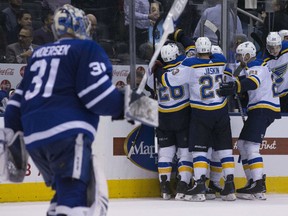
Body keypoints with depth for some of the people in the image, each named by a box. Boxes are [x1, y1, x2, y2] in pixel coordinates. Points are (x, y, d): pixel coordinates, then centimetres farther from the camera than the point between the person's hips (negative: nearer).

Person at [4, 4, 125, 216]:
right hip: (67, 133, -8)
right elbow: (96, 92, -9)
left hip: (33, 137, 8)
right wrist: (126, 104, 4)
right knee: (75, 197, -18)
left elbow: (19, 97, 24)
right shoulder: (87, 49, 4)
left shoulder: (38, 53, 25)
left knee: (68, 191, 23)